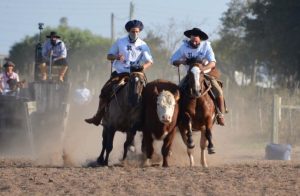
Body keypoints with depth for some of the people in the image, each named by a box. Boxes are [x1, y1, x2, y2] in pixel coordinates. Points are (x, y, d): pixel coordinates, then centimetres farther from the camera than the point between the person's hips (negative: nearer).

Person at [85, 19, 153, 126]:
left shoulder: (143, 45, 3)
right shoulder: (120, 42, 6)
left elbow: (150, 61, -1)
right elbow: (109, 56, 12)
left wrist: (144, 66, -24)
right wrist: (116, 57, -12)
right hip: (119, 73, 1)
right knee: (105, 91, -11)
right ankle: (98, 118, -1)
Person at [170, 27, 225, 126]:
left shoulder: (206, 46, -12)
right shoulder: (184, 47, -7)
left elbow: (212, 63, -20)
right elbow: (173, 60, -5)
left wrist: (203, 68, -41)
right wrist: (182, 62, -26)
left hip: (206, 73, -2)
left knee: (218, 92, -21)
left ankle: (220, 114, -3)